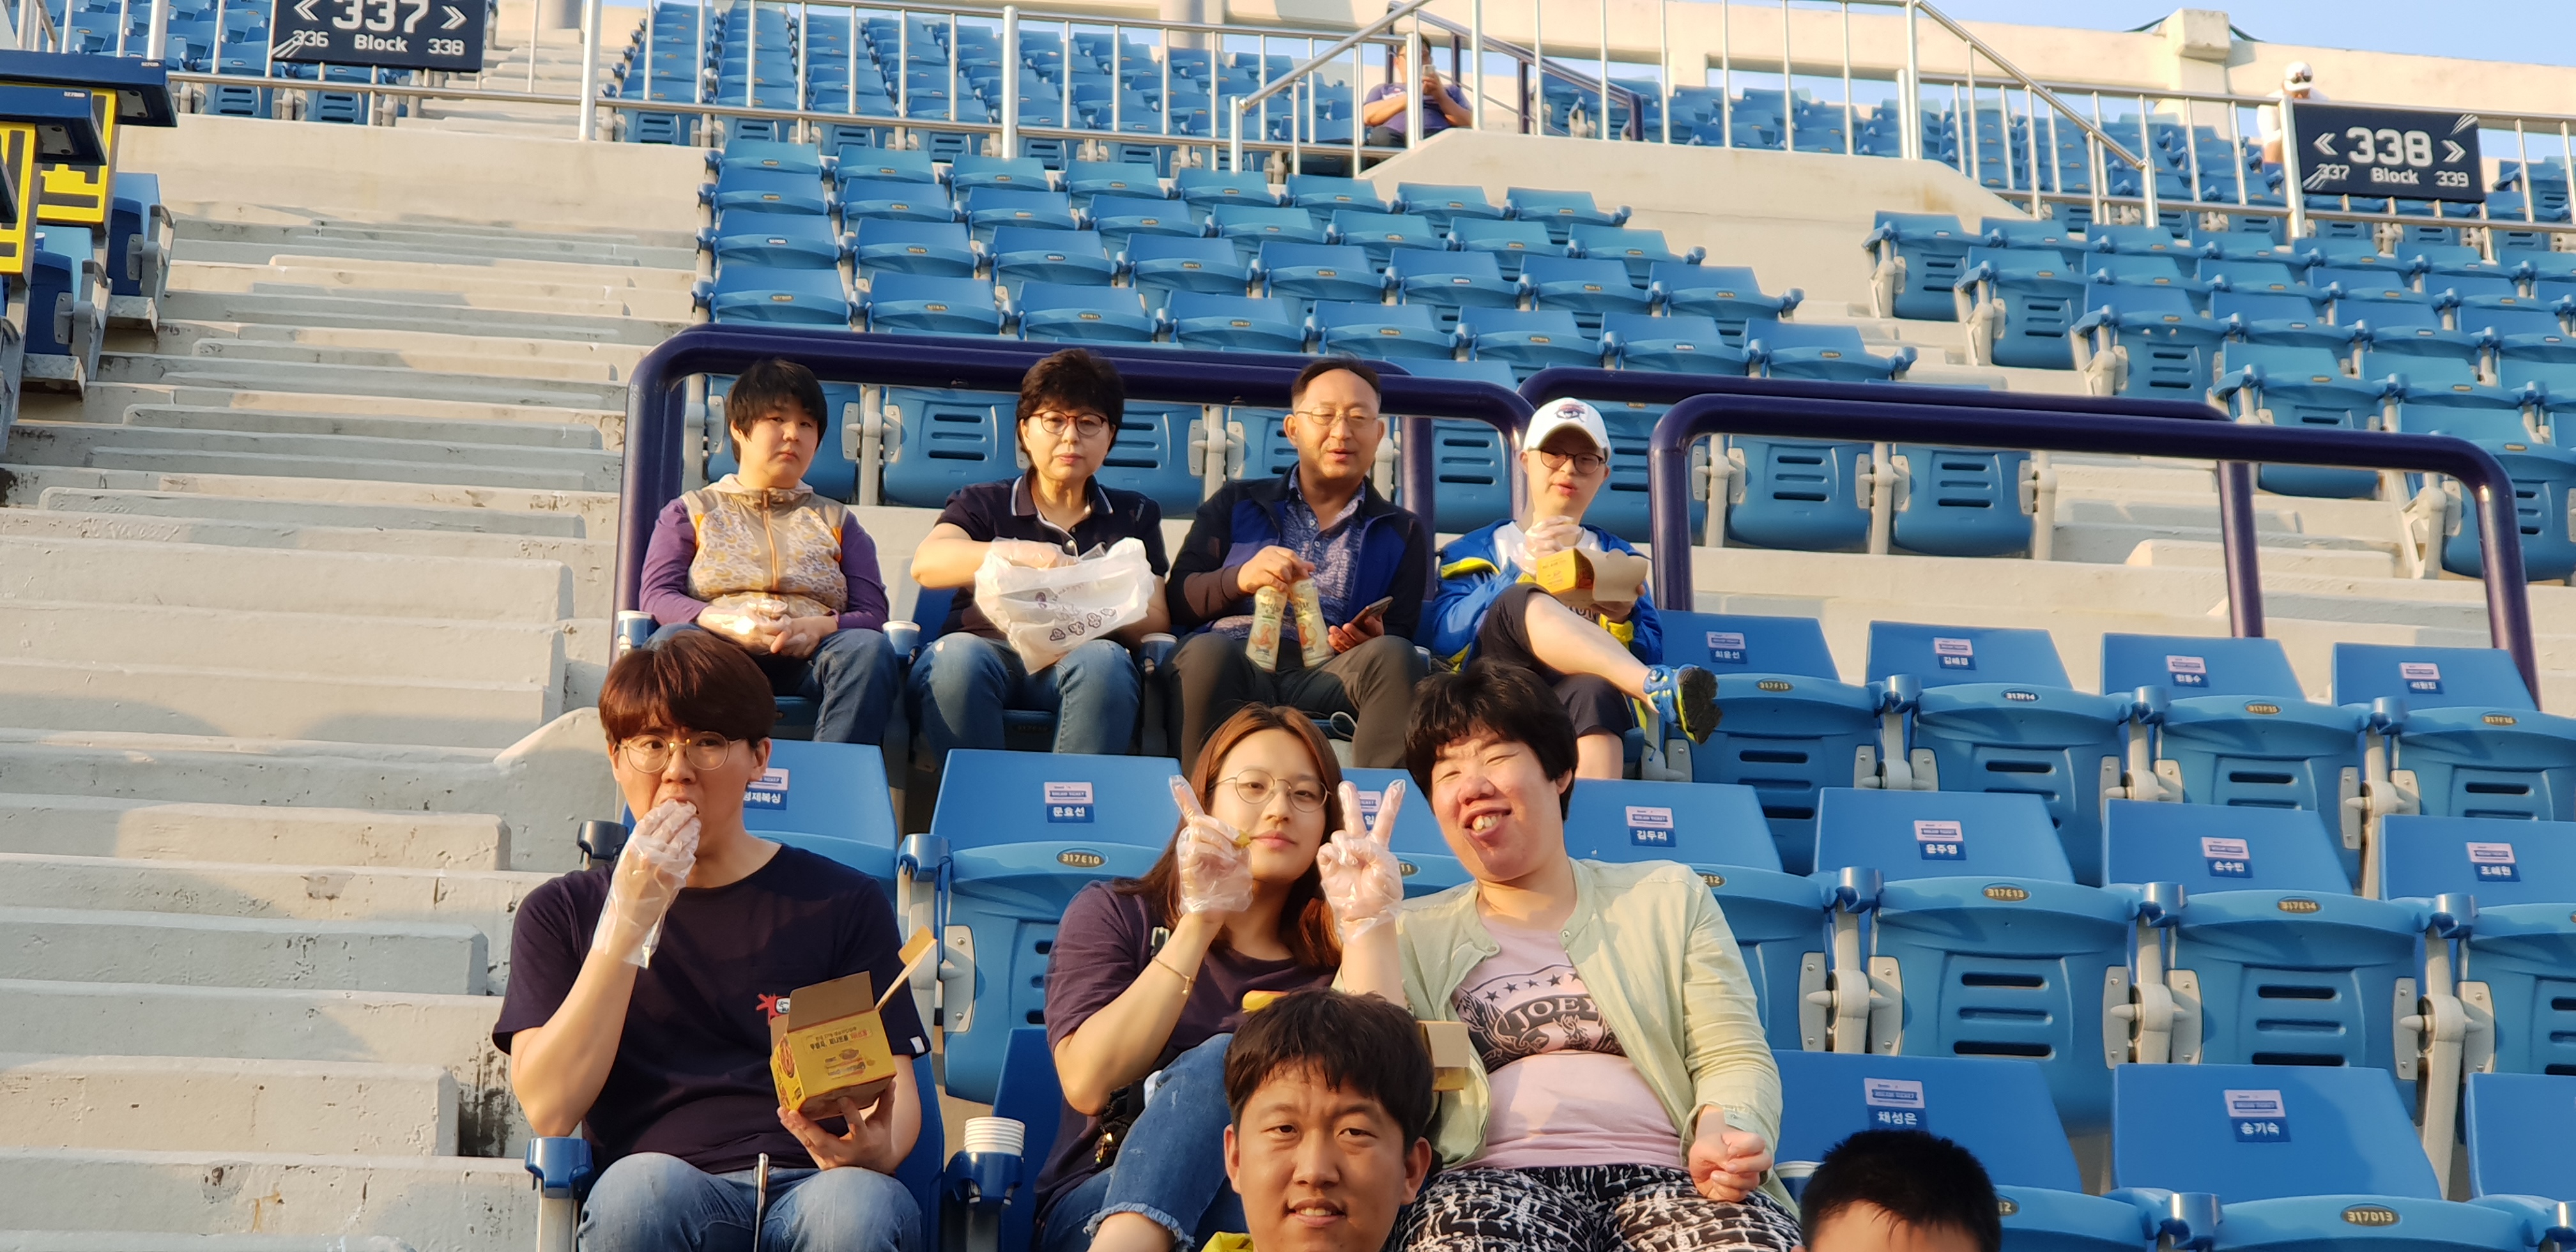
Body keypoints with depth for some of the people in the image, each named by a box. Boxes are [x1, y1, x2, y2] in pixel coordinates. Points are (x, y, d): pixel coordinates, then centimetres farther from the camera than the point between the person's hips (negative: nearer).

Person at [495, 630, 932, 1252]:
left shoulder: (841, 903, 17)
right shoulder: (562, 912, 18)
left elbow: (896, 1088, 11)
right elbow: (548, 1109, 3)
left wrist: (877, 1147, -14)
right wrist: (628, 923, -5)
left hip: (810, 1187, 0)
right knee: (642, 1185, -37)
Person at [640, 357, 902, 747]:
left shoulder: (836, 521, 29)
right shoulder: (692, 511, 26)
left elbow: (872, 615, 13)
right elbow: (657, 595, 8)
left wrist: (819, 628, -12)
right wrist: (727, 623, -14)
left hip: (807, 663, 1)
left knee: (868, 649, -32)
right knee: (674, 640, -36)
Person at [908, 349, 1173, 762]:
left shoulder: (1134, 516, 22)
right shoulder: (982, 503, 18)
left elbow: (1157, 620, 10)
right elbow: (926, 564, -4)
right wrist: (1019, 553, -21)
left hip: (1080, 656, 1)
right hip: (989, 647, -1)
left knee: (1103, 661, -35)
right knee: (956, 655, -36)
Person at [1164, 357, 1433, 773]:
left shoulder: (1403, 533, 27)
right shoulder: (1236, 504, 27)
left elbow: (1401, 640, 16)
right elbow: (1177, 601, 15)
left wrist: (1371, 641, -9)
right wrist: (1240, 579, -6)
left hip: (1326, 676, 0)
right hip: (1236, 657, 0)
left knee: (1393, 659, -34)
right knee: (1207, 653, -38)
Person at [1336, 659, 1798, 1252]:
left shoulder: (1669, 898, 20)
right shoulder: (1412, 935, 21)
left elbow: (1733, 1058, 10)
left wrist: (1724, 1135, -12)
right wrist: (1365, 919, 3)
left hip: (1661, 1177, 0)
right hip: (1491, 1182, 0)